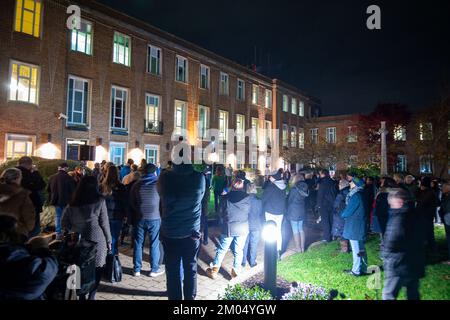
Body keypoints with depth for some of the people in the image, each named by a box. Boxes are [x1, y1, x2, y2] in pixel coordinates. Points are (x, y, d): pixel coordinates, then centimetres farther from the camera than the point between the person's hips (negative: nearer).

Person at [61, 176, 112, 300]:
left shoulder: (73, 203, 4)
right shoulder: (99, 200, -7)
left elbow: (64, 223, 6)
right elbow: (104, 223, -6)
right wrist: (108, 240, 1)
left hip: (79, 241, 4)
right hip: (97, 240, -3)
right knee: (97, 268, 10)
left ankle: (81, 295, 21)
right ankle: (91, 296, 11)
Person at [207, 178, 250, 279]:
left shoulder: (228, 196, -4)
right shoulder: (247, 197, -2)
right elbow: (249, 211, 7)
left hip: (229, 227, -1)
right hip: (243, 228, 1)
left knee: (221, 249, 10)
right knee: (238, 251, 13)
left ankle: (214, 270, 17)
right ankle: (236, 270, 20)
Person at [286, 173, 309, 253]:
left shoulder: (294, 189, -18)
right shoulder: (305, 188, 1)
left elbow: (289, 201, -7)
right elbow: (304, 200, 8)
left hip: (294, 212, -6)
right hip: (302, 211, 6)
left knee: (295, 231, 3)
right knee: (301, 229, 14)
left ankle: (298, 248, 8)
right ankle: (302, 247, 20)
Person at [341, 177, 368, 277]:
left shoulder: (356, 196, -22)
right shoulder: (360, 194, 8)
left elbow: (348, 211, -18)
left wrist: (342, 214, 1)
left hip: (354, 226, -9)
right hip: (360, 225, 9)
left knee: (356, 249, 1)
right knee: (361, 249, 17)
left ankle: (356, 270, 11)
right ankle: (363, 268, 28)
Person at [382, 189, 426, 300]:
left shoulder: (398, 217, -22)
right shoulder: (415, 216, 5)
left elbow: (391, 244, -23)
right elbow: (420, 240, 15)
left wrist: (385, 253, -5)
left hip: (399, 265, -8)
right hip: (416, 264, 8)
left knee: (389, 295, 3)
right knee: (413, 294, 21)